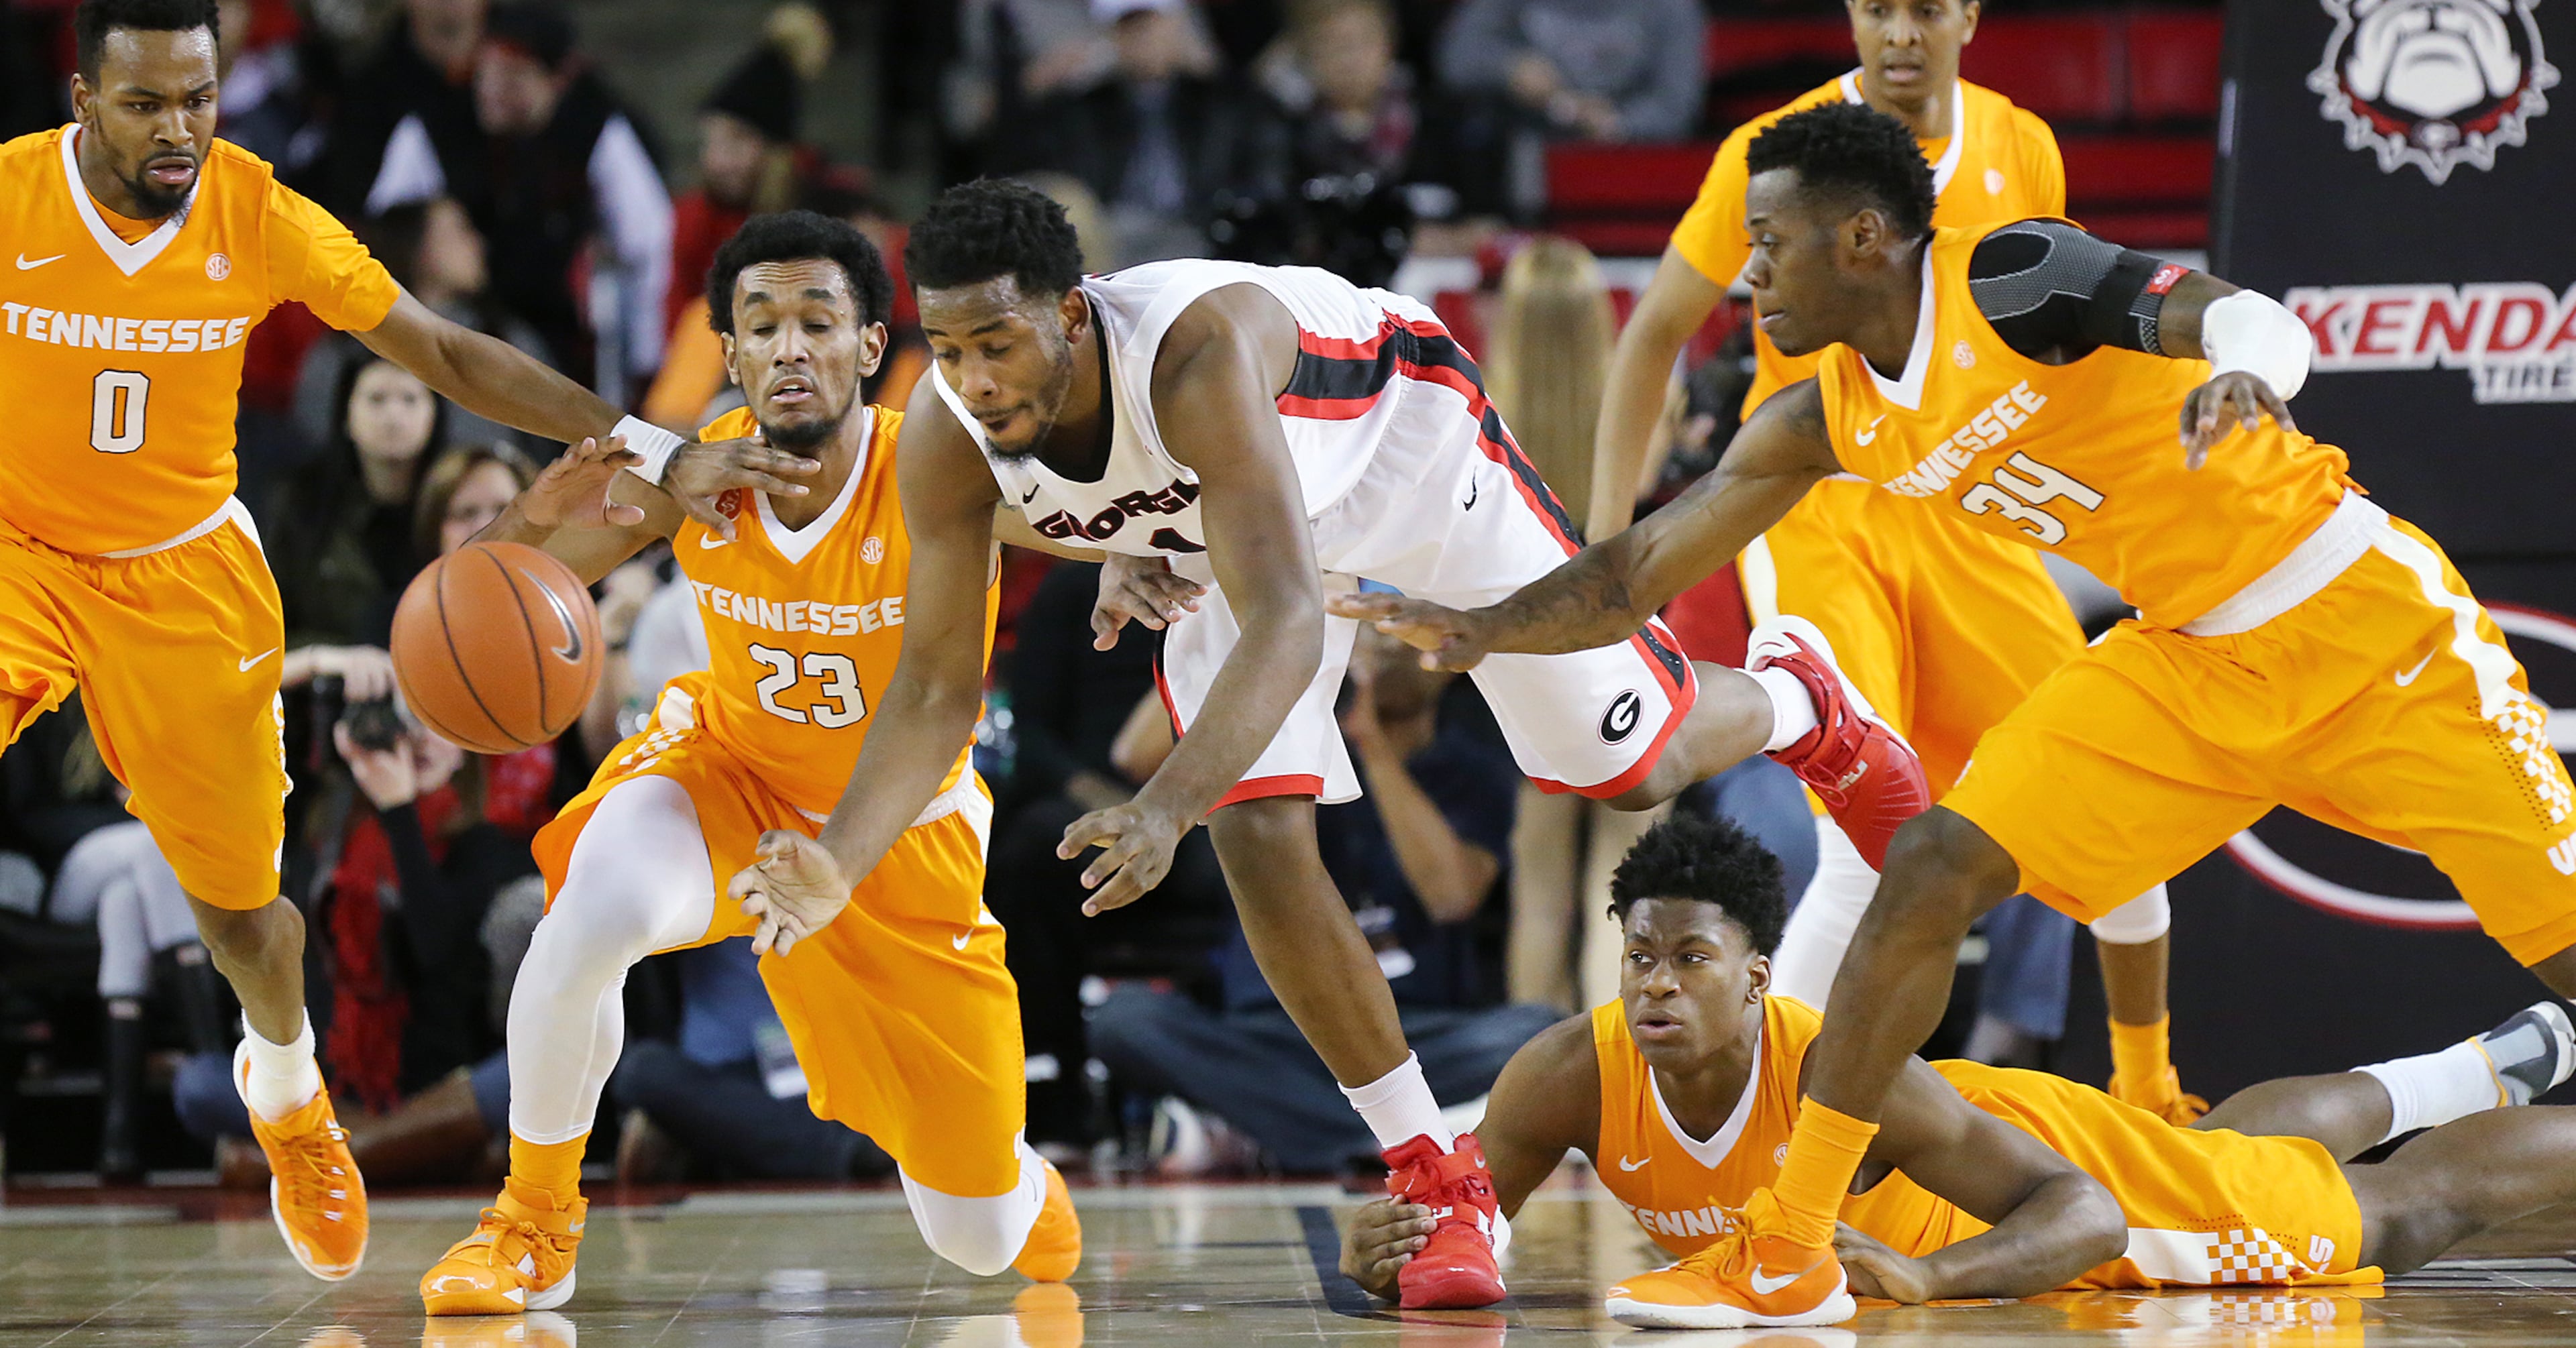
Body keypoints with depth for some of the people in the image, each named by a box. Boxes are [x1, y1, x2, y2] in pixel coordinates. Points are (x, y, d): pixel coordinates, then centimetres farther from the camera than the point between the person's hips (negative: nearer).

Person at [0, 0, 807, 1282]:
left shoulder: (260, 216, -14)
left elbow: (447, 354, -8)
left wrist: (661, 450, -13)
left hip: (183, 573, 1)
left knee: (239, 901, 9)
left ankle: (287, 1087, 41)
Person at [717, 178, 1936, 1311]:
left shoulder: (1198, 348, -47)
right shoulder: (945, 434, -30)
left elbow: (1287, 628, -53)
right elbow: (938, 685, -21)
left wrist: (1166, 806, -67)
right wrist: (840, 862, -37)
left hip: (1406, 439, -4)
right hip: (1210, 528, 4)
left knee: (1635, 766, 5)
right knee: (1259, 844, -13)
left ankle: (1796, 703, 44)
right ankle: (1443, 1190, 1)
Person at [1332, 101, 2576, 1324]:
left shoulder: (2009, 280, -20)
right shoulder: (1829, 422, 1)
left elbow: (2258, 321, -29)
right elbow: (1636, 576, 7)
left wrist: (2242, 373, -51)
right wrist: (1479, 631, -4)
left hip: (2356, 617, -6)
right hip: (2185, 660, 6)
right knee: (1933, 871, -6)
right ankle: (1787, 1246, -2)